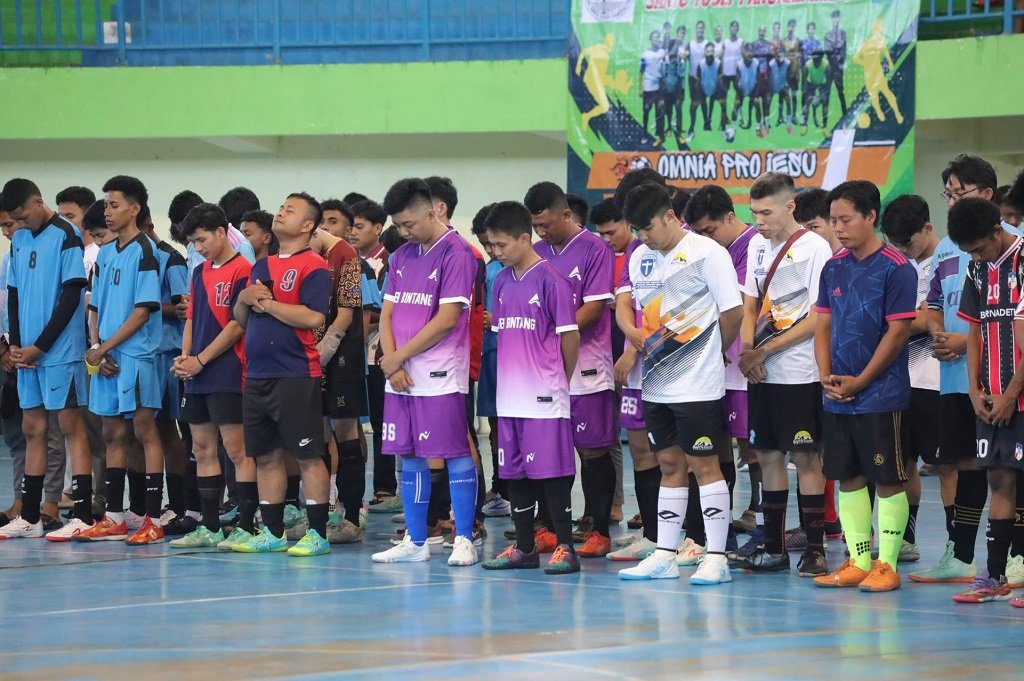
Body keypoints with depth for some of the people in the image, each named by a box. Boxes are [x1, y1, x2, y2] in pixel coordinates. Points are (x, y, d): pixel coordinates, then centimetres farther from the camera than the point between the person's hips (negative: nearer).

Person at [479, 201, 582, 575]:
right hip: (510, 396, 7)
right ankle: (524, 547, 19)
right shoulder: (502, 281, 11)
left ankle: (565, 548, 2)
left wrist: (562, 380, 2)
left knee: (552, 472, -4)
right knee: (514, 472, 11)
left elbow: (569, 334, -6)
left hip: (544, 395, -7)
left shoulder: (550, 280, -10)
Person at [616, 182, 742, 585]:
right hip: (657, 382, 7)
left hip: (697, 383, -7)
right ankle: (664, 555, 14)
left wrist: (708, 354, 0)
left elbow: (733, 312, -10)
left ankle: (716, 558, -1)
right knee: (669, 464, 11)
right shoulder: (641, 257, 11)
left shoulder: (706, 253, -10)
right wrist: (643, 348, 8)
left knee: (703, 464, -4)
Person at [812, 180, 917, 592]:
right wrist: (826, 376, -2)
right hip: (837, 398, 7)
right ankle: (858, 563, 17)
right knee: (848, 478, 10)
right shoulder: (834, 268, 10)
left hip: (881, 395, -7)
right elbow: (824, 325, 13)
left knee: (888, 480, -1)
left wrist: (859, 382, -12)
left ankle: (887, 565, 4)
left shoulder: (896, 269, -10)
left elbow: (898, 331, -12)